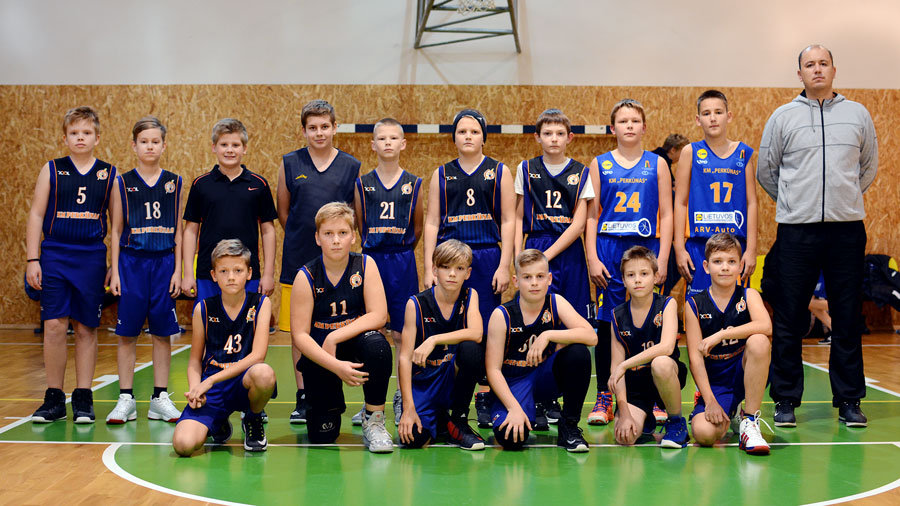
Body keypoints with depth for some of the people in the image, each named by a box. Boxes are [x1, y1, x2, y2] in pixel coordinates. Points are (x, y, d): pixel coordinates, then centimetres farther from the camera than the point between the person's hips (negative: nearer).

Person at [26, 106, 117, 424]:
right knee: (54, 326, -4)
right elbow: (36, 215, 4)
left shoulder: (109, 175, 6)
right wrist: (32, 259, -2)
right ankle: (54, 399, 7)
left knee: (86, 328, 4)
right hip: (55, 256, 0)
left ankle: (83, 398, 13)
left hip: (91, 259, 0)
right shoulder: (51, 170, 5)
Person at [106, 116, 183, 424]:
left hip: (164, 263, 1)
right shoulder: (123, 183, 4)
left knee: (162, 332, 3)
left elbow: (178, 231, 8)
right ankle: (126, 399, 8)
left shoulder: (174, 183, 6)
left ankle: (160, 399, 11)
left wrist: (177, 270, 2)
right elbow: (116, 231, 5)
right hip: (131, 262, -1)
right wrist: (115, 272, 0)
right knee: (127, 333, 0)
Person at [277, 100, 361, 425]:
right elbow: (283, 212, 12)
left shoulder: (351, 167, 5)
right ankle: (302, 398, 12)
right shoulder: (290, 164, 5)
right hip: (298, 260, 0)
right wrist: (301, 238, 8)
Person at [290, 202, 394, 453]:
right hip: (318, 356, 0)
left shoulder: (365, 265, -7)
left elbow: (378, 316, -15)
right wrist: (336, 366, -26)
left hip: (355, 346, 1)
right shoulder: (306, 277, -10)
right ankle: (333, 403, 30)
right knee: (322, 438, -8)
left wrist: (334, 338, -22)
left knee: (376, 343, -35)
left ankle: (374, 421, -17)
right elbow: (299, 335, -14)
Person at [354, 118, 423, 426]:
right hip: (371, 260, 0)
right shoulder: (363, 184, 3)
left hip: (402, 262, 0)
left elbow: (418, 229, 10)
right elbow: (359, 226, 11)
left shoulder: (413, 184, 3)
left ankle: (402, 399, 12)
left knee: (402, 333, 2)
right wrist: (374, 249, 10)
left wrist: (400, 251, 11)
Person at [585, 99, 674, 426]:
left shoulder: (657, 165, 7)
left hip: (647, 249, 0)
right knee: (606, 324, 0)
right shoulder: (600, 165, 7)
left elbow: (666, 215, 5)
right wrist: (592, 259, -3)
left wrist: (662, 258, -4)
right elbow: (591, 216, 6)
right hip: (609, 251, 0)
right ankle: (604, 398, 7)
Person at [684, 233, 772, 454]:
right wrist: (710, 401, -15)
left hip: (747, 376, 0)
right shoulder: (694, 305, -1)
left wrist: (719, 335, -29)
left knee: (759, 342, -32)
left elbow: (766, 326, -25)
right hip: (715, 382, 1)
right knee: (704, 433, -26)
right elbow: (695, 356, -6)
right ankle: (728, 415, 15)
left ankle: (750, 421, -19)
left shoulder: (749, 296, -1)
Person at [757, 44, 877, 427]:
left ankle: (848, 401, 13)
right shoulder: (783, 117, 4)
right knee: (789, 319, 0)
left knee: (848, 319, 5)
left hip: (847, 229, 1)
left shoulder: (858, 115, 9)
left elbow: (869, 166, 20)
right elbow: (766, 171, 12)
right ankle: (786, 399, 9)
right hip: (797, 230, -1)